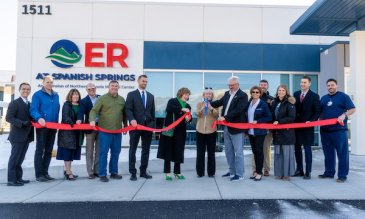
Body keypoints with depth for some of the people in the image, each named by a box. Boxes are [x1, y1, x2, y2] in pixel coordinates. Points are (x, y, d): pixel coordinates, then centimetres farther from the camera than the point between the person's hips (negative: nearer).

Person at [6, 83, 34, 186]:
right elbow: (8, 118, -14)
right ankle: (11, 180, 4)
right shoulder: (14, 103, -6)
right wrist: (22, 123, -23)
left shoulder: (30, 104, 15)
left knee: (20, 158, 14)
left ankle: (18, 178, 22)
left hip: (26, 136, 7)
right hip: (17, 135, -7)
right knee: (14, 158, -2)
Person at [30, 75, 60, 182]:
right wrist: (39, 118, -33)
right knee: (40, 150, -2)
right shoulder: (37, 95, -5)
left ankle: (45, 172, 19)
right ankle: (39, 174, 4)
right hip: (42, 126, -6)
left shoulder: (56, 95, 13)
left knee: (49, 150, 10)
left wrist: (57, 122, 10)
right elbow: (33, 110, -15)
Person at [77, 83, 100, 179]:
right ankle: (90, 172, 11)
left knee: (99, 151, 9)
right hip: (90, 127, -2)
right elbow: (81, 112, -13)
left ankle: (97, 170, 20)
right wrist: (79, 120, -34)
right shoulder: (84, 101, 1)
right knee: (90, 151, 4)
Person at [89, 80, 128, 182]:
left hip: (117, 131, 5)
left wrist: (125, 126, 19)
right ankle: (102, 174, 7)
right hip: (105, 131, -4)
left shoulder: (122, 100, 13)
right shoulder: (102, 98, -1)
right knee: (103, 153, -1)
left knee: (116, 153, 10)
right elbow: (94, 111, -7)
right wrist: (92, 120, -24)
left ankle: (113, 172, 22)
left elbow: (124, 114, 20)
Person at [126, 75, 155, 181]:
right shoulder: (131, 94, 2)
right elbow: (128, 109, -8)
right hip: (136, 125, -4)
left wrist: (153, 124, 7)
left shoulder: (151, 96, 16)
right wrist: (132, 119, -26)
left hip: (148, 126, 4)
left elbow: (152, 112, 14)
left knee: (146, 150, 8)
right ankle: (133, 172, 10)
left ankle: (143, 171, 19)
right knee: (133, 150, 2)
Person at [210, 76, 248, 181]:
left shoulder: (242, 95, -11)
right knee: (228, 150, 16)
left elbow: (238, 110, -21)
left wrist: (225, 117, -25)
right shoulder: (227, 94, 12)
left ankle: (239, 174, 9)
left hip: (236, 128, -8)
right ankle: (232, 171, 28)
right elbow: (219, 102, 9)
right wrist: (209, 103, -11)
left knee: (238, 152, 0)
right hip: (226, 127, 8)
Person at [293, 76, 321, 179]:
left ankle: (308, 172, 8)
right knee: (297, 148, 10)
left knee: (307, 149, 1)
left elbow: (317, 112, -2)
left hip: (307, 126, -4)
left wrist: (311, 121, -15)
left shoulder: (314, 96, -2)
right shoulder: (296, 94, 9)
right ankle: (299, 170, 21)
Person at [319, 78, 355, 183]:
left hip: (339, 129, -5)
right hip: (325, 130, 5)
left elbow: (352, 109, -4)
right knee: (328, 153, 11)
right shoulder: (323, 98, 17)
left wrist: (344, 115, -20)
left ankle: (342, 175, 2)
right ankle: (329, 172, 19)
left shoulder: (343, 96, 2)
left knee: (342, 153, -3)